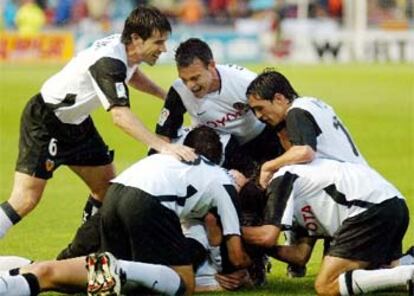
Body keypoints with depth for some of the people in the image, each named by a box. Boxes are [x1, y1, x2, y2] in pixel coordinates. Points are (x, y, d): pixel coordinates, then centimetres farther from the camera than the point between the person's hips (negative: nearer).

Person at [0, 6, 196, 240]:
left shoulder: (127, 50, -3)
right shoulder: (109, 62, -32)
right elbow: (121, 116, -41)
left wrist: (165, 95, 19)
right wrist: (163, 146, -48)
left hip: (76, 122, 10)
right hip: (44, 122, -10)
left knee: (106, 185, 10)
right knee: (26, 199, -18)